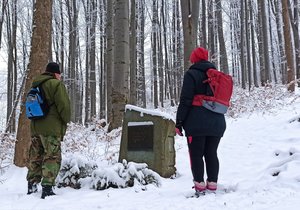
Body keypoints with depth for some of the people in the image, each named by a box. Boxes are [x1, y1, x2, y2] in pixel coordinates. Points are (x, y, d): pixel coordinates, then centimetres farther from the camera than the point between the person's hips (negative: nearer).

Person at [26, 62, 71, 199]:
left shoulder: (35, 86, 17)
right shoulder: (56, 84, -10)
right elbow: (64, 105, -13)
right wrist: (66, 120, 2)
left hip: (35, 127, 8)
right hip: (51, 128, -8)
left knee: (35, 157, 15)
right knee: (52, 157, -5)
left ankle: (32, 186, 22)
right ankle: (47, 188, -11)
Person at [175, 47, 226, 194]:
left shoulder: (191, 74, -4)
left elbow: (185, 100, -11)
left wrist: (179, 121, -8)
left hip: (197, 123, -6)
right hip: (217, 123, 6)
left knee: (196, 154, 1)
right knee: (212, 153, 11)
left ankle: (200, 184, -1)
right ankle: (212, 183, 11)